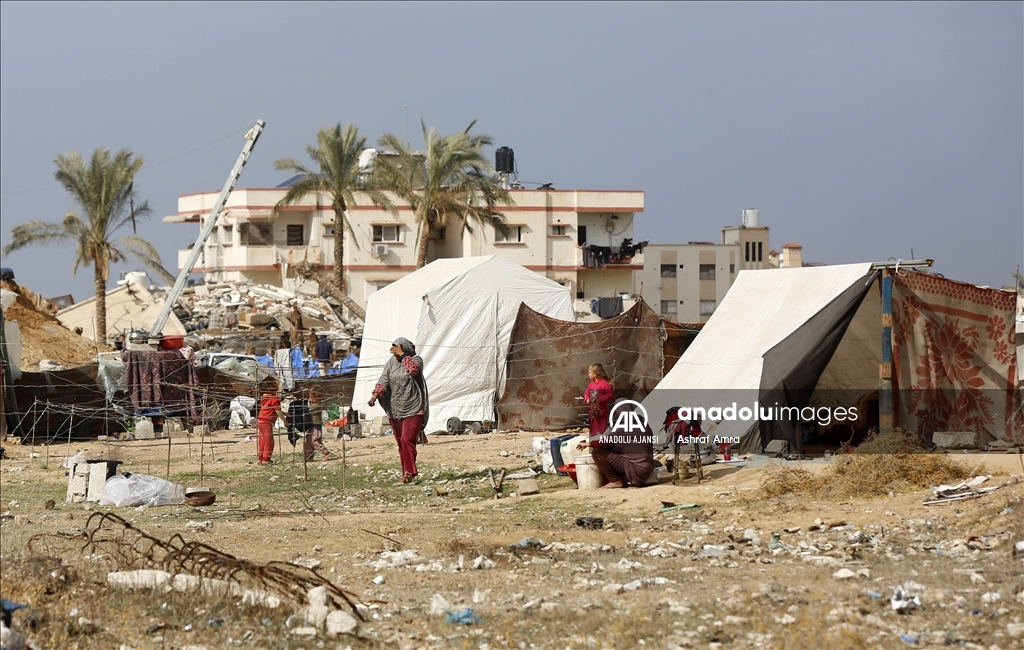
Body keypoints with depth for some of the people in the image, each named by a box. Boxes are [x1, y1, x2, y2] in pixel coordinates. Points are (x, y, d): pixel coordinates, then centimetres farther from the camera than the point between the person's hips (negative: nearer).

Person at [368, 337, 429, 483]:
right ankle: (407, 472, 14)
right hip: (395, 410, 5)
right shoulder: (392, 362, 8)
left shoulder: (416, 360, -4)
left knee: (407, 440, -17)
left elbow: (413, 370, -27)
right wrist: (376, 395, -19)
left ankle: (409, 472, -17)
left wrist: (402, 354, -21)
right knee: (401, 443, 7)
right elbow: (384, 379, -3)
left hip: (413, 409, -5)